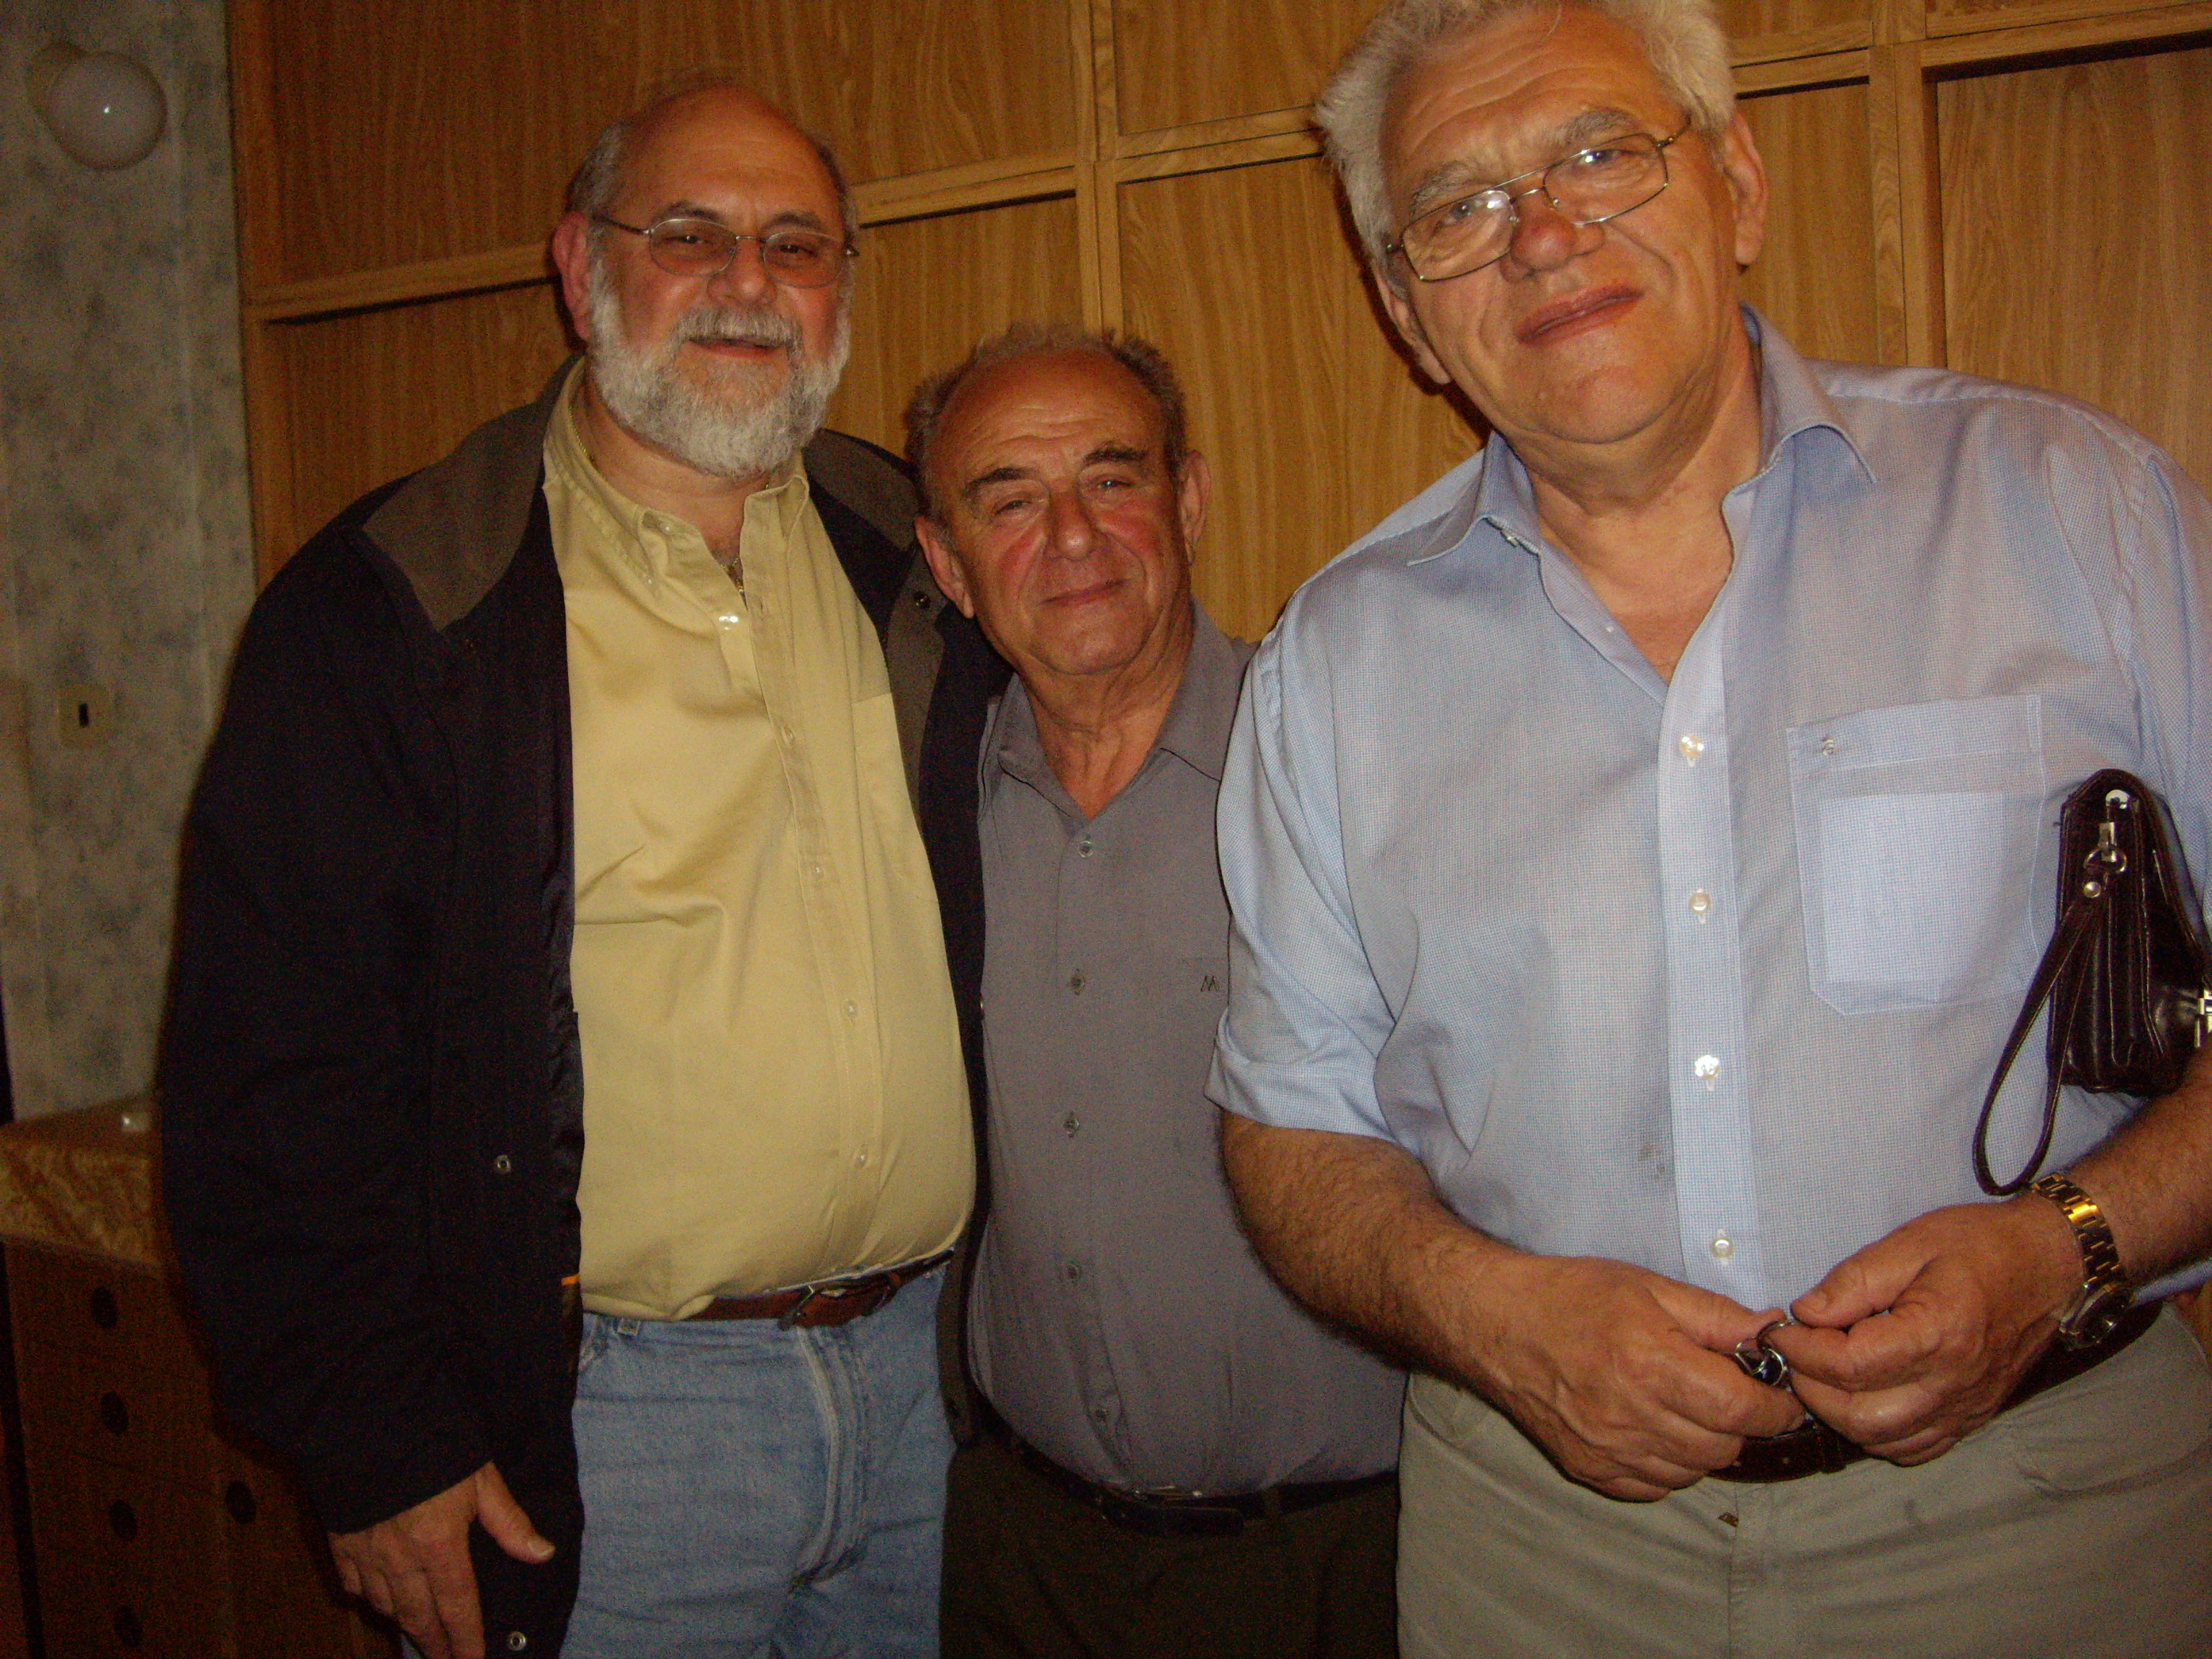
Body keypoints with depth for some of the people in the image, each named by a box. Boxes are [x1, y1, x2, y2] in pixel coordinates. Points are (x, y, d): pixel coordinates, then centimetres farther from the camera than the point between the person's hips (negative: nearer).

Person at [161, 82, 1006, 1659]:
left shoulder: (917, 562, 6)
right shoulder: (385, 611, -8)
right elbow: (275, 1068, -8)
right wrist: (378, 1443, -10)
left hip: (929, 1372, 5)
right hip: (607, 1419, -4)